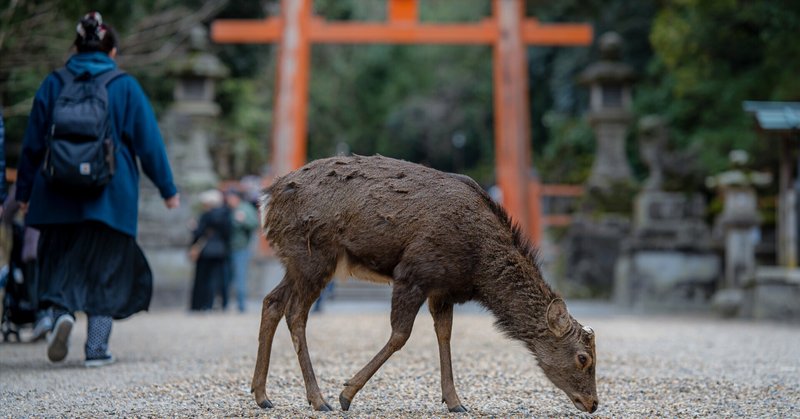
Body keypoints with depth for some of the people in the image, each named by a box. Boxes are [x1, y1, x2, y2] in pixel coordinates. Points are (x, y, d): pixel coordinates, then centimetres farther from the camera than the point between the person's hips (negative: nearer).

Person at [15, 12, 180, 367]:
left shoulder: (53, 84, 4)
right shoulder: (126, 87, -1)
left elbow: (32, 143, 7)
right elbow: (149, 143, -1)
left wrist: (24, 191, 15)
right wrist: (168, 189, 7)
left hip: (58, 197, 1)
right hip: (112, 198, -1)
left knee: (60, 264, 12)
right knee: (107, 270, 8)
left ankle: (62, 312, -17)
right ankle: (96, 349, 4)